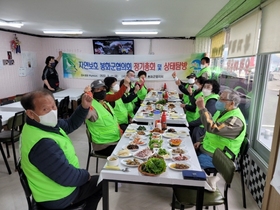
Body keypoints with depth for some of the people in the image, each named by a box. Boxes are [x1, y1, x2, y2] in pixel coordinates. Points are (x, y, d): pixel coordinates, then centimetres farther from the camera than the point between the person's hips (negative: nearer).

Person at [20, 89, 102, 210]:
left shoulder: (44, 124, -7)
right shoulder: (42, 144, -38)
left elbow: (70, 124, 7)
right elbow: (68, 177, -33)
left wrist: (84, 107, -8)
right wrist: (86, 175, -13)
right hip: (59, 197, -8)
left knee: (94, 183, 28)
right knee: (103, 182, 12)